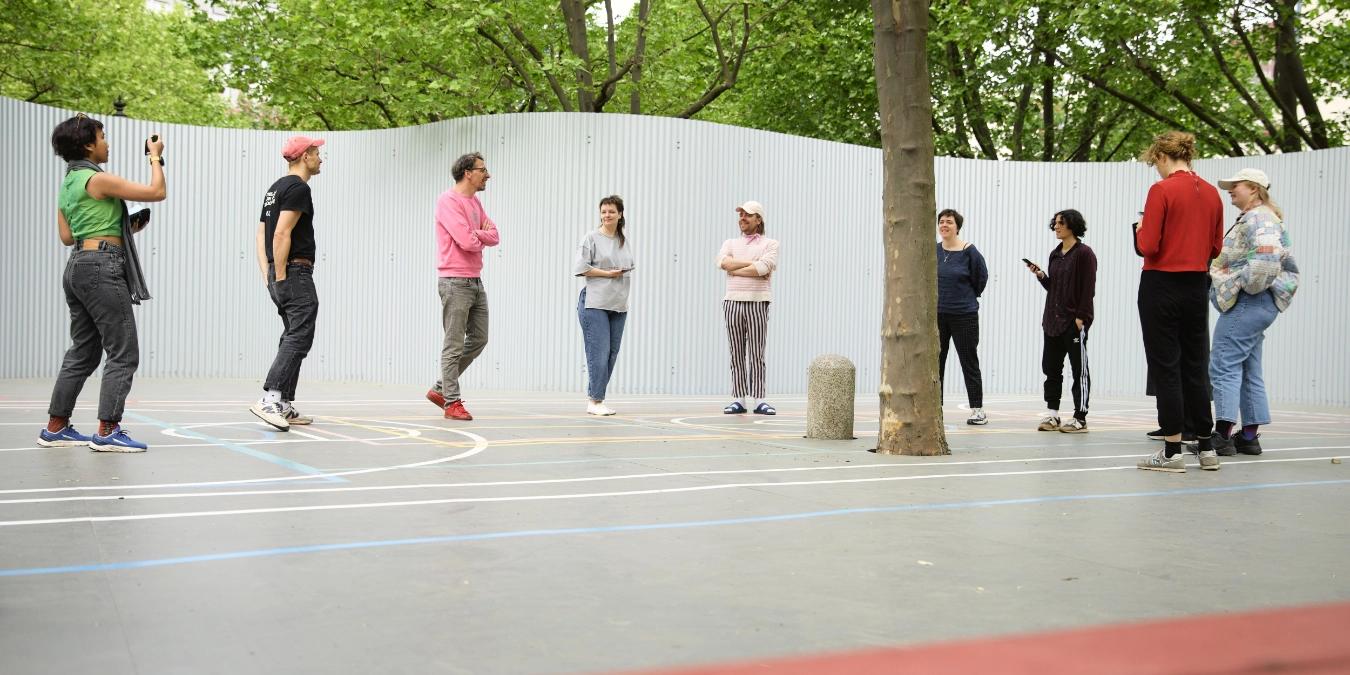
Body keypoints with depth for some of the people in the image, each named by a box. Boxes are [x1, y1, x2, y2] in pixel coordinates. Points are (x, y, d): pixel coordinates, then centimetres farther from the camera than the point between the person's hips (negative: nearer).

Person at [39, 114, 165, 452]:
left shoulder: (68, 183, 17)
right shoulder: (98, 179, -11)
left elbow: (66, 236, 18)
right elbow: (157, 192, -11)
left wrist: (122, 228, 17)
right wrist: (155, 157, 4)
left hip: (78, 266, 10)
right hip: (101, 267, -10)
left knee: (84, 352, 15)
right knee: (124, 353, -6)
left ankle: (56, 428, 18)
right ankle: (107, 431, -8)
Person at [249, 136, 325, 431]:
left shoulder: (275, 188, 21)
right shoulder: (298, 188, -10)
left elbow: (261, 235, 19)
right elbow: (282, 234, -20)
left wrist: (268, 277, 14)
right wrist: (280, 278, -19)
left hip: (279, 275, 10)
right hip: (296, 272, -10)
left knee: (292, 338, 13)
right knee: (299, 338, -14)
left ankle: (285, 406, 13)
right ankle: (269, 400, -23)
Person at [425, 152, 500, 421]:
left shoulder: (475, 202, 16)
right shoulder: (448, 200, -12)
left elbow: (494, 236, 8)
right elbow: (467, 241, -22)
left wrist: (476, 235, -12)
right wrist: (482, 236, 0)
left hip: (475, 282, 9)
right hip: (455, 282, -9)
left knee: (478, 340, 13)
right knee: (454, 345, -4)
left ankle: (440, 389, 22)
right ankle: (452, 402, 3)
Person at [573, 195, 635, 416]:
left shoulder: (626, 241, 16)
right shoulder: (591, 238, -3)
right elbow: (580, 267, -9)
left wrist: (625, 273, 7)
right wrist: (607, 273, -11)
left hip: (618, 306, 6)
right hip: (594, 304, -6)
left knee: (612, 353, 6)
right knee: (599, 352, -11)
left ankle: (597, 398, 15)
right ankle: (595, 402, -5)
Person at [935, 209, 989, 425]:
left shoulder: (969, 251, -8)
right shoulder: (933, 251, 1)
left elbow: (981, 277, 3)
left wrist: (968, 297, 9)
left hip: (964, 315, -4)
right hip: (937, 314, 4)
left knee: (969, 362, 2)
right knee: (935, 361, 6)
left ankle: (978, 410, 7)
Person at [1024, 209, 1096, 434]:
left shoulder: (1084, 253, -7)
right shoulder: (1055, 254, 14)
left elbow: (1088, 289, -12)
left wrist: (1080, 318, -18)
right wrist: (1040, 275, 0)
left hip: (1074, 321, -8)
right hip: (1053, 320, 8)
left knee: (1079, 369, 0)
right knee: (1051, 367, 8)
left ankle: (1080, 419, 4)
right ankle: (1052, 414, 15)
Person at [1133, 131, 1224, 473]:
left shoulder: (1162, 190, -12)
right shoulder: (1211, 193, 7)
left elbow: (1147, 246, -15)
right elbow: (1215, 248, 11)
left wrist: (1140, 229, 5)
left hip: (1161, 285, -6)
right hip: (1196, 287, 6)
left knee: (1166, 367, 0)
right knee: (1196, 365, 13)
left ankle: (1173, 451, 3)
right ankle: (1206, 447, 18)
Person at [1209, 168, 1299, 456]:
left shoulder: (1258, 218, -11)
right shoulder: (1253, 218, 22)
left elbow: (1266, 258, -28)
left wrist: (1244, 283, -16)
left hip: (1246, 304, -11)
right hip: (1259, 307, 11)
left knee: (1224, 366, -11)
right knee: (1248, 371, 12)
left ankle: (1222, 435, -14)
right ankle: (1249, 437, 15)